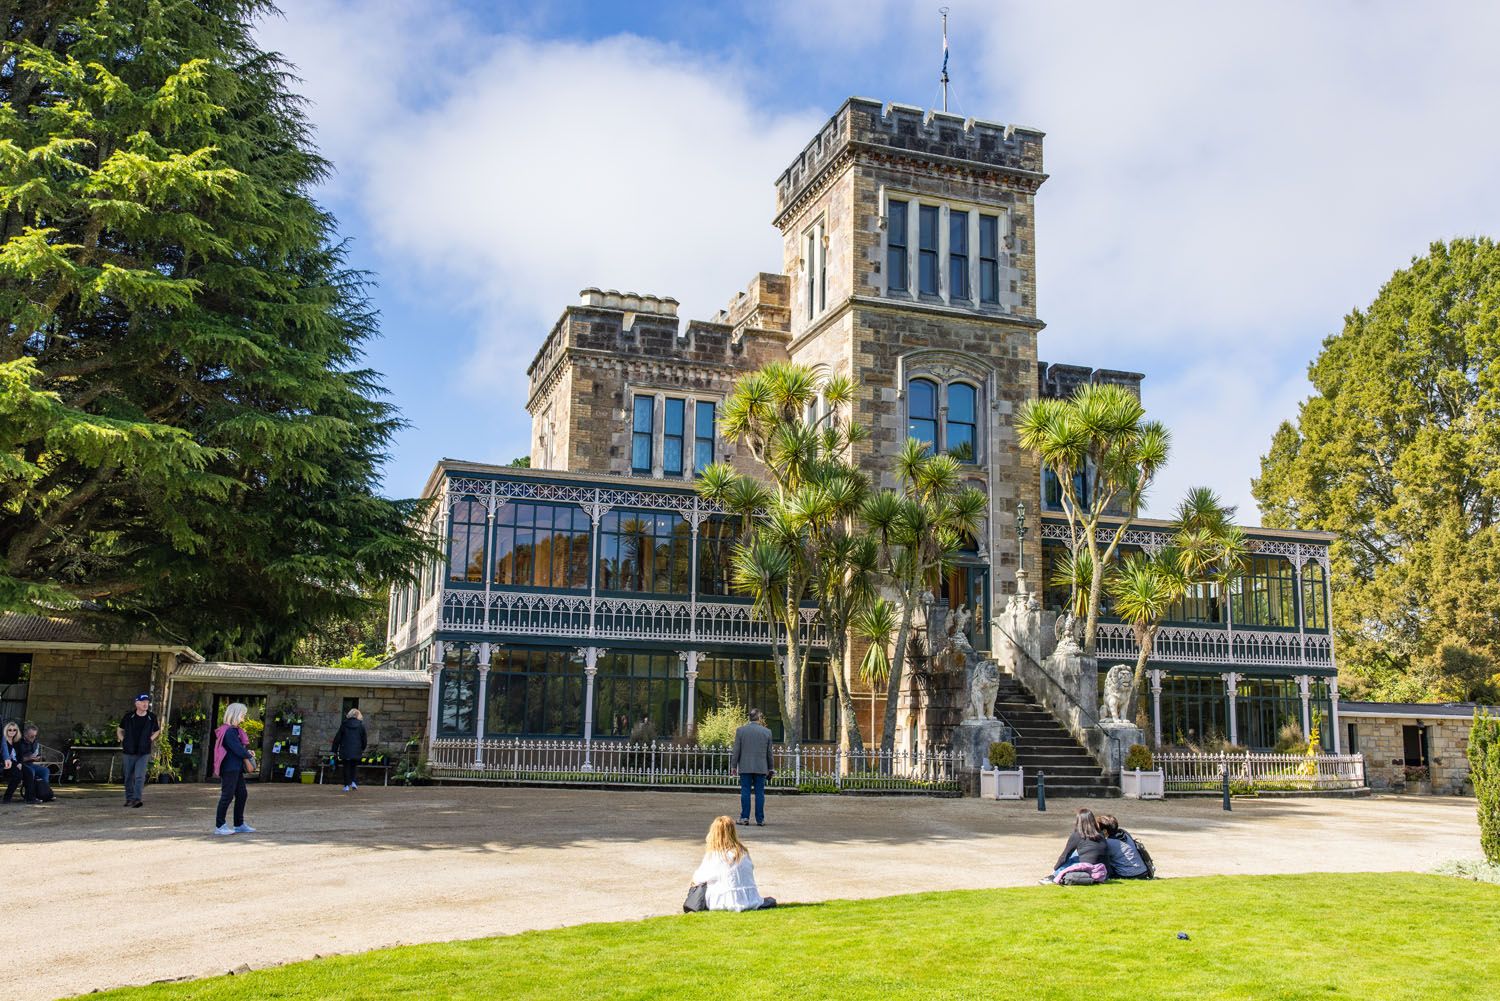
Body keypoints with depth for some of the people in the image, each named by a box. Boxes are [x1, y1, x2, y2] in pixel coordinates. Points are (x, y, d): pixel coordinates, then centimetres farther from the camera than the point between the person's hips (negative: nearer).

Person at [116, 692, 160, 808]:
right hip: (129, 752, 1)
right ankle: (129, 798, 23)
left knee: (139, 776, -14)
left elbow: (157, 731, 18)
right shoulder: (129, 716, -2)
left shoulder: (152, 717, -1)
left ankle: (137, 799, -16)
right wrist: (123, 741, 2)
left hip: (144, 753, -1)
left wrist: (150, 739, 4)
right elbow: (119, 730, 14)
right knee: (129, 777, 10)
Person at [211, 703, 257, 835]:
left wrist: (246, 753, 0)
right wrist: (248, 755, -5)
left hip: (236, 768, 10)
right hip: (229, 768, -10)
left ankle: (239, 825, 19)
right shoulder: (229, 731, -16)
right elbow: (237, 749, -20)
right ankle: (219, 826, 1)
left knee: (242, 794, 12)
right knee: (227, 795, -6)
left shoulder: (235, 730, 17)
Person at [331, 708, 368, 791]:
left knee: (346, 767, 6)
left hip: (345, 750, 0)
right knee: (354, 766, 15)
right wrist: (362, 749, 22)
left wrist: (335, 749, 9)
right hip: (356, 751, 0)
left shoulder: (344, 724, 0)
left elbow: (337, 738, 2)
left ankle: (347, 785, 3)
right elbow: (364, 739, 5)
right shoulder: (361, 725, 0)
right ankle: (354, 782, -1)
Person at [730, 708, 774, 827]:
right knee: (759, 793, 3)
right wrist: (770, 768, 15)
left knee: (745, 792, 4)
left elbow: (736, 750, -1)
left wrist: (733, 766, 6)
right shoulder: (767, 732, 2)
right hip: (761, 768, 0)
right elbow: (769, 752, 7)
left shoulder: (740, 730, -1)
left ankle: (745, 817, 2)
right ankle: (760, 819, 4)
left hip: (745, 767, 0)